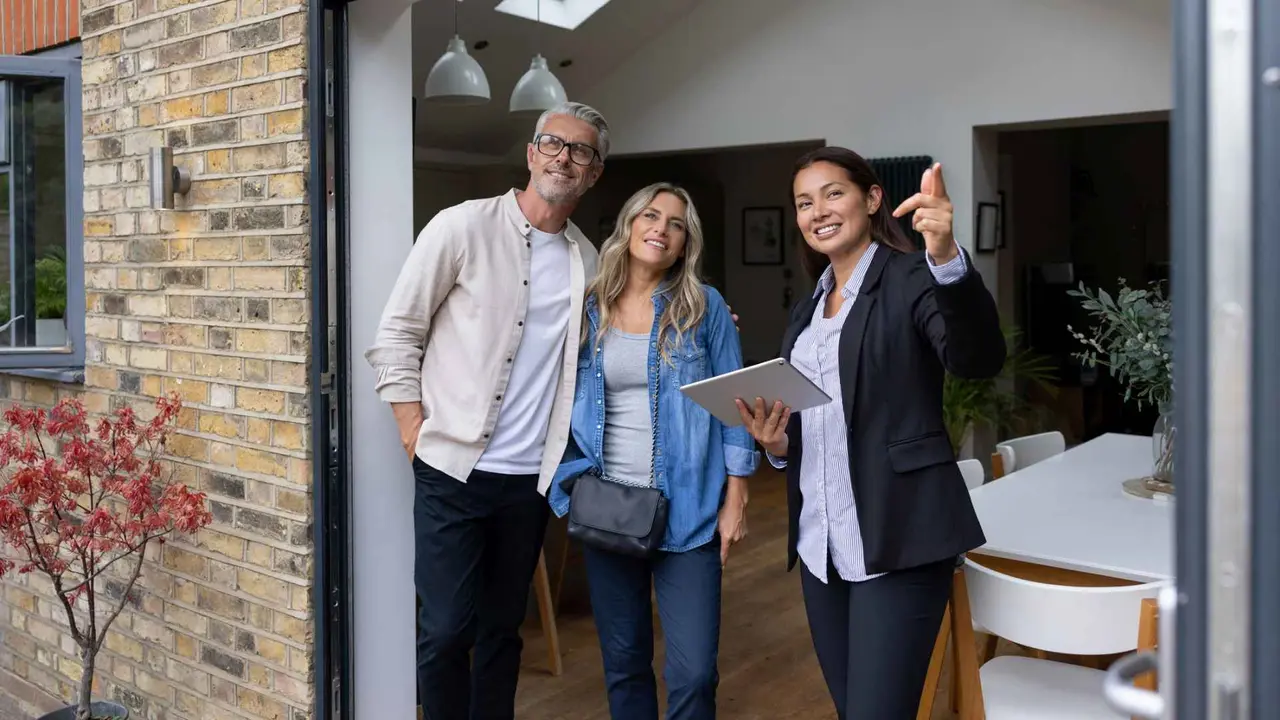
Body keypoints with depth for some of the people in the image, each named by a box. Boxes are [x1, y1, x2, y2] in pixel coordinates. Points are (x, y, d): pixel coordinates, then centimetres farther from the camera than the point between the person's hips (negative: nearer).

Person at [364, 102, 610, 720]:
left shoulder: (588, 259, 8)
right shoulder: (463, 227, -6)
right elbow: (396, 336, -4)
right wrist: (419, 436, -9)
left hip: (532, 477, 4)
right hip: (455, 469, -4)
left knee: (502, 629, 15)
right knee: (446, 630, 1)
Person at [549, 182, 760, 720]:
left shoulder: (705, 307, -1)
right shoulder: (589, 308, 5)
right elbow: (570, 402, 12)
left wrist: (735, 499, -4)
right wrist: (573, 485, 2)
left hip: (686, 509, -2)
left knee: (693, 671, -4)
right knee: (622, 660, 13)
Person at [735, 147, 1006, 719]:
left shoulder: (911, 279, -6)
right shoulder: (807, 310, 15)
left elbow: (979, 361, -26)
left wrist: (947, 259, -41)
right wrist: (776, 441, -1)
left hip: (897, 540, -7)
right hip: (820, 542, 7)